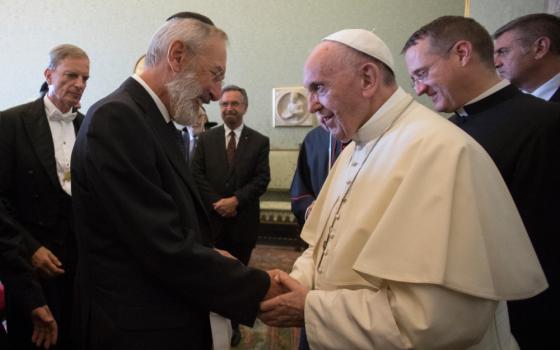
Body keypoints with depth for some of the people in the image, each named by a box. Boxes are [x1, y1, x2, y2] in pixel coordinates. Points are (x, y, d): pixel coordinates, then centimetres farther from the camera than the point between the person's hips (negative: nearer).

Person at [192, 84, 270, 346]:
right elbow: (197, 175, -1)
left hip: (243, 219, 0)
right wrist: (216, 203, -12)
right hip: (212, 217, 1)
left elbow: (262, 179, -5)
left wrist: (235, 200, -17)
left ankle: (233, 324, 27)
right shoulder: (206, 139, 6)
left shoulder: (260, 142, 2)